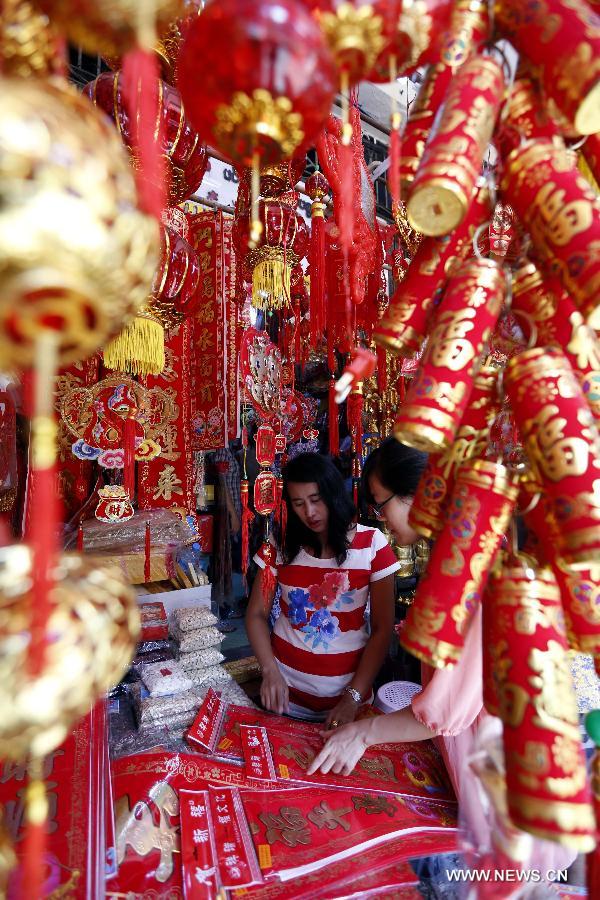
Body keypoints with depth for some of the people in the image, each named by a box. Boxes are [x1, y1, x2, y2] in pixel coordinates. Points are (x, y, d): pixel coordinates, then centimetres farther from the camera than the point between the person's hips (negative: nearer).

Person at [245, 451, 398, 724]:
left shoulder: (372, 544, -12)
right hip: (287, 688, 2)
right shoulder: (281, 545, -6)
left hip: (348, 691, -1)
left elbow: (382, 629, -9)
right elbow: (256, 614, 0)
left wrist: (353, 697, -14)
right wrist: (270, 671, -15)